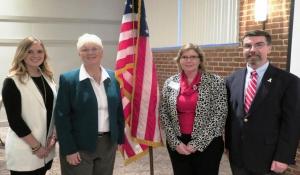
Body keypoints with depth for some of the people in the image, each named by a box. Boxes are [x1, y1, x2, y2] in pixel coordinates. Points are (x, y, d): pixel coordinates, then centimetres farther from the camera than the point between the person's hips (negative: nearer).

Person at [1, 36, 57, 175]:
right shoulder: (12, 82, -11)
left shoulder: (48, 78, 7)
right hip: (24, 152, -5)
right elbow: (14, 120, -15)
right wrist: (35, 146, -14)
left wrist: (53, 136, -1)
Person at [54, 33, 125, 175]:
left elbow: (119, 110, 9)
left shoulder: (113, 77, 3)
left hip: (108, 144, 4)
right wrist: (69, 149, -13)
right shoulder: (68, 79, -9)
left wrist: (120, 138, 6)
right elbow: (61, 117, -10)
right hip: (79, 146, -4)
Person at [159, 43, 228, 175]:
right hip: (177, 144, 3)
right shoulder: (170, 83, 2)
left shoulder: (215, 82, -7)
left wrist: (197, 143, -13)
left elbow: (220, 115, -10)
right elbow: (163, 114, 3)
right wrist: (175, 142, -7)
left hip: (207, 144, -2)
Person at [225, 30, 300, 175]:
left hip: (267, 157, -3)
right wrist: (228, 145, 7)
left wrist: (283, 157, -13)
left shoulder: (288, 81, -8)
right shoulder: (232, 80, 2)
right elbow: (228, 115, 6)